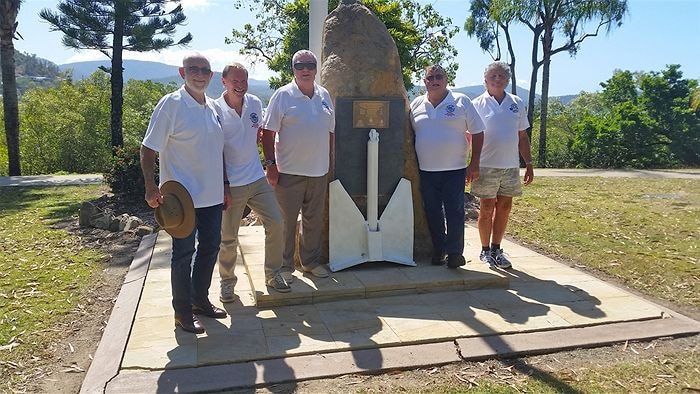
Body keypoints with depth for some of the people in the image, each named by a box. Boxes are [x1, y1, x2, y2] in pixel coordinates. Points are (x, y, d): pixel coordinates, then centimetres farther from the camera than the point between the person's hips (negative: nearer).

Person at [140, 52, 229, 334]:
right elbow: (148, 149, -13)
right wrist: (151, 188, -24)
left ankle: (200, 299, 34)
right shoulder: (171, 104, -11)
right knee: (184, 253, 3)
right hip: (183, 196, -7)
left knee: (210, 247, 15)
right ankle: (183, 313, 18)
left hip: (213, 195, 7)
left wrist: (225, 187, 19)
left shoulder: (213, 107, 10)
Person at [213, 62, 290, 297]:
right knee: (228, 237, 5)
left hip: (258, 179, 5)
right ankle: (227, 282, 25)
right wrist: (222, 184, -10)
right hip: (231, 184, -4)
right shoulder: (215, 110, -10)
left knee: (275, 223, 2)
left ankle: (273, 274, 19)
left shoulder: (255, 104, 4)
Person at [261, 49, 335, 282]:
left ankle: (311, 262, 29)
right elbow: (268, 132, -8)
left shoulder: (324, 95, 10)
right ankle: (284, 266, 17)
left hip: (319, 171, 5)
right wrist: (270, 164, -14)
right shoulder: (283, 95, -6)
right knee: (286, 221, 3)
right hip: (289, 171, -5)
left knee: (314, 220, 14)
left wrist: (328, 162, 14)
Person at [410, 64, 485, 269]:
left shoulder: (461, 102, 1)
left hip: (454, 169, -3)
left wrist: (474, 164, -4)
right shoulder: (416, 104, 8)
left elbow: (477, 133, 1)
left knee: (454, 212, -4)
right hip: (426, 170, 3)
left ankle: (455, 252, 5)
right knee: (433, 213, 9)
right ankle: (438, 250, 21)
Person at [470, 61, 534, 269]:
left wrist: (529, 164, 9)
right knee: (487, 209, 3)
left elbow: (522, 137, 14)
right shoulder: (478, 104, -1)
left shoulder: (517, 104, 10)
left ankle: (496, 249, 21)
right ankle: (485, 251, 17)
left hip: (511, 166, 4)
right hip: (487, 166, -4)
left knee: (504, 208, 8)